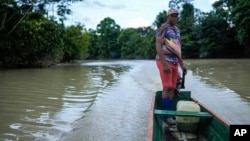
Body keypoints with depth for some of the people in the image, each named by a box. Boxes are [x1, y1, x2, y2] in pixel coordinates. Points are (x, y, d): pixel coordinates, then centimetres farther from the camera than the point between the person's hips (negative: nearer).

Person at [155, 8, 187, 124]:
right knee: (167, 87, -12)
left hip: (174, 62, 8)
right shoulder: (163, 28, -8)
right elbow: (158, 47, -16)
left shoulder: (176, 30, 19)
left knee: (172, 88, 5)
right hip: (165, 61, -8)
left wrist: (182, 64, 18)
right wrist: (165, 64, -23)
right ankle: (167, 115, -6)